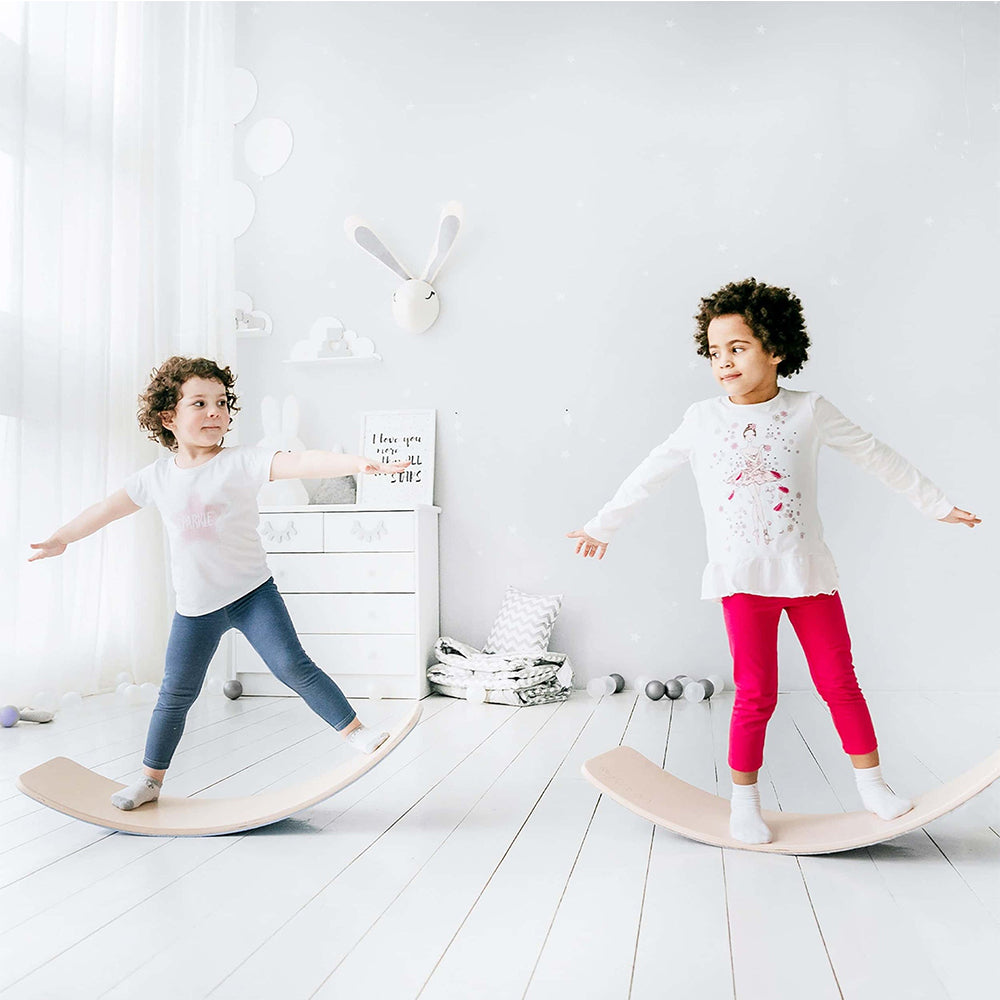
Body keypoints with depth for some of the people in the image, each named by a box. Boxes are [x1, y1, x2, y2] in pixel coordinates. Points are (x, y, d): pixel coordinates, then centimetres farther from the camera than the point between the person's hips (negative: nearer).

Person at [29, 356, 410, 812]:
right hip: (194, 607, 3)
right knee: (175, 694, 11)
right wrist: (61, 538, 24)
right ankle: (151, 779, 29)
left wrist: (357, 462, -43)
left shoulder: (241, 462, -12)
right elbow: (107, 509, 14)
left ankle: (356, 731, 0)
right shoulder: (157, 476, 0)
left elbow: (298, 463, -28)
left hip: (252, 592, -3)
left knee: (293, 666, -13)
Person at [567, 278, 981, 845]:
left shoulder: (809, 411, 1)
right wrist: (603, 526, 17)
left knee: (839, 681, 8)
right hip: (742, 579, -1)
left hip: (808, 573, 1)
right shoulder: (703, 419, 2)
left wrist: (936, 504, 17)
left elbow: (876, 456, 11)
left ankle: (872, 783, 27)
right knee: (756, 694, 1)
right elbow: (651, 474, 12)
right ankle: (744, 801, 17)